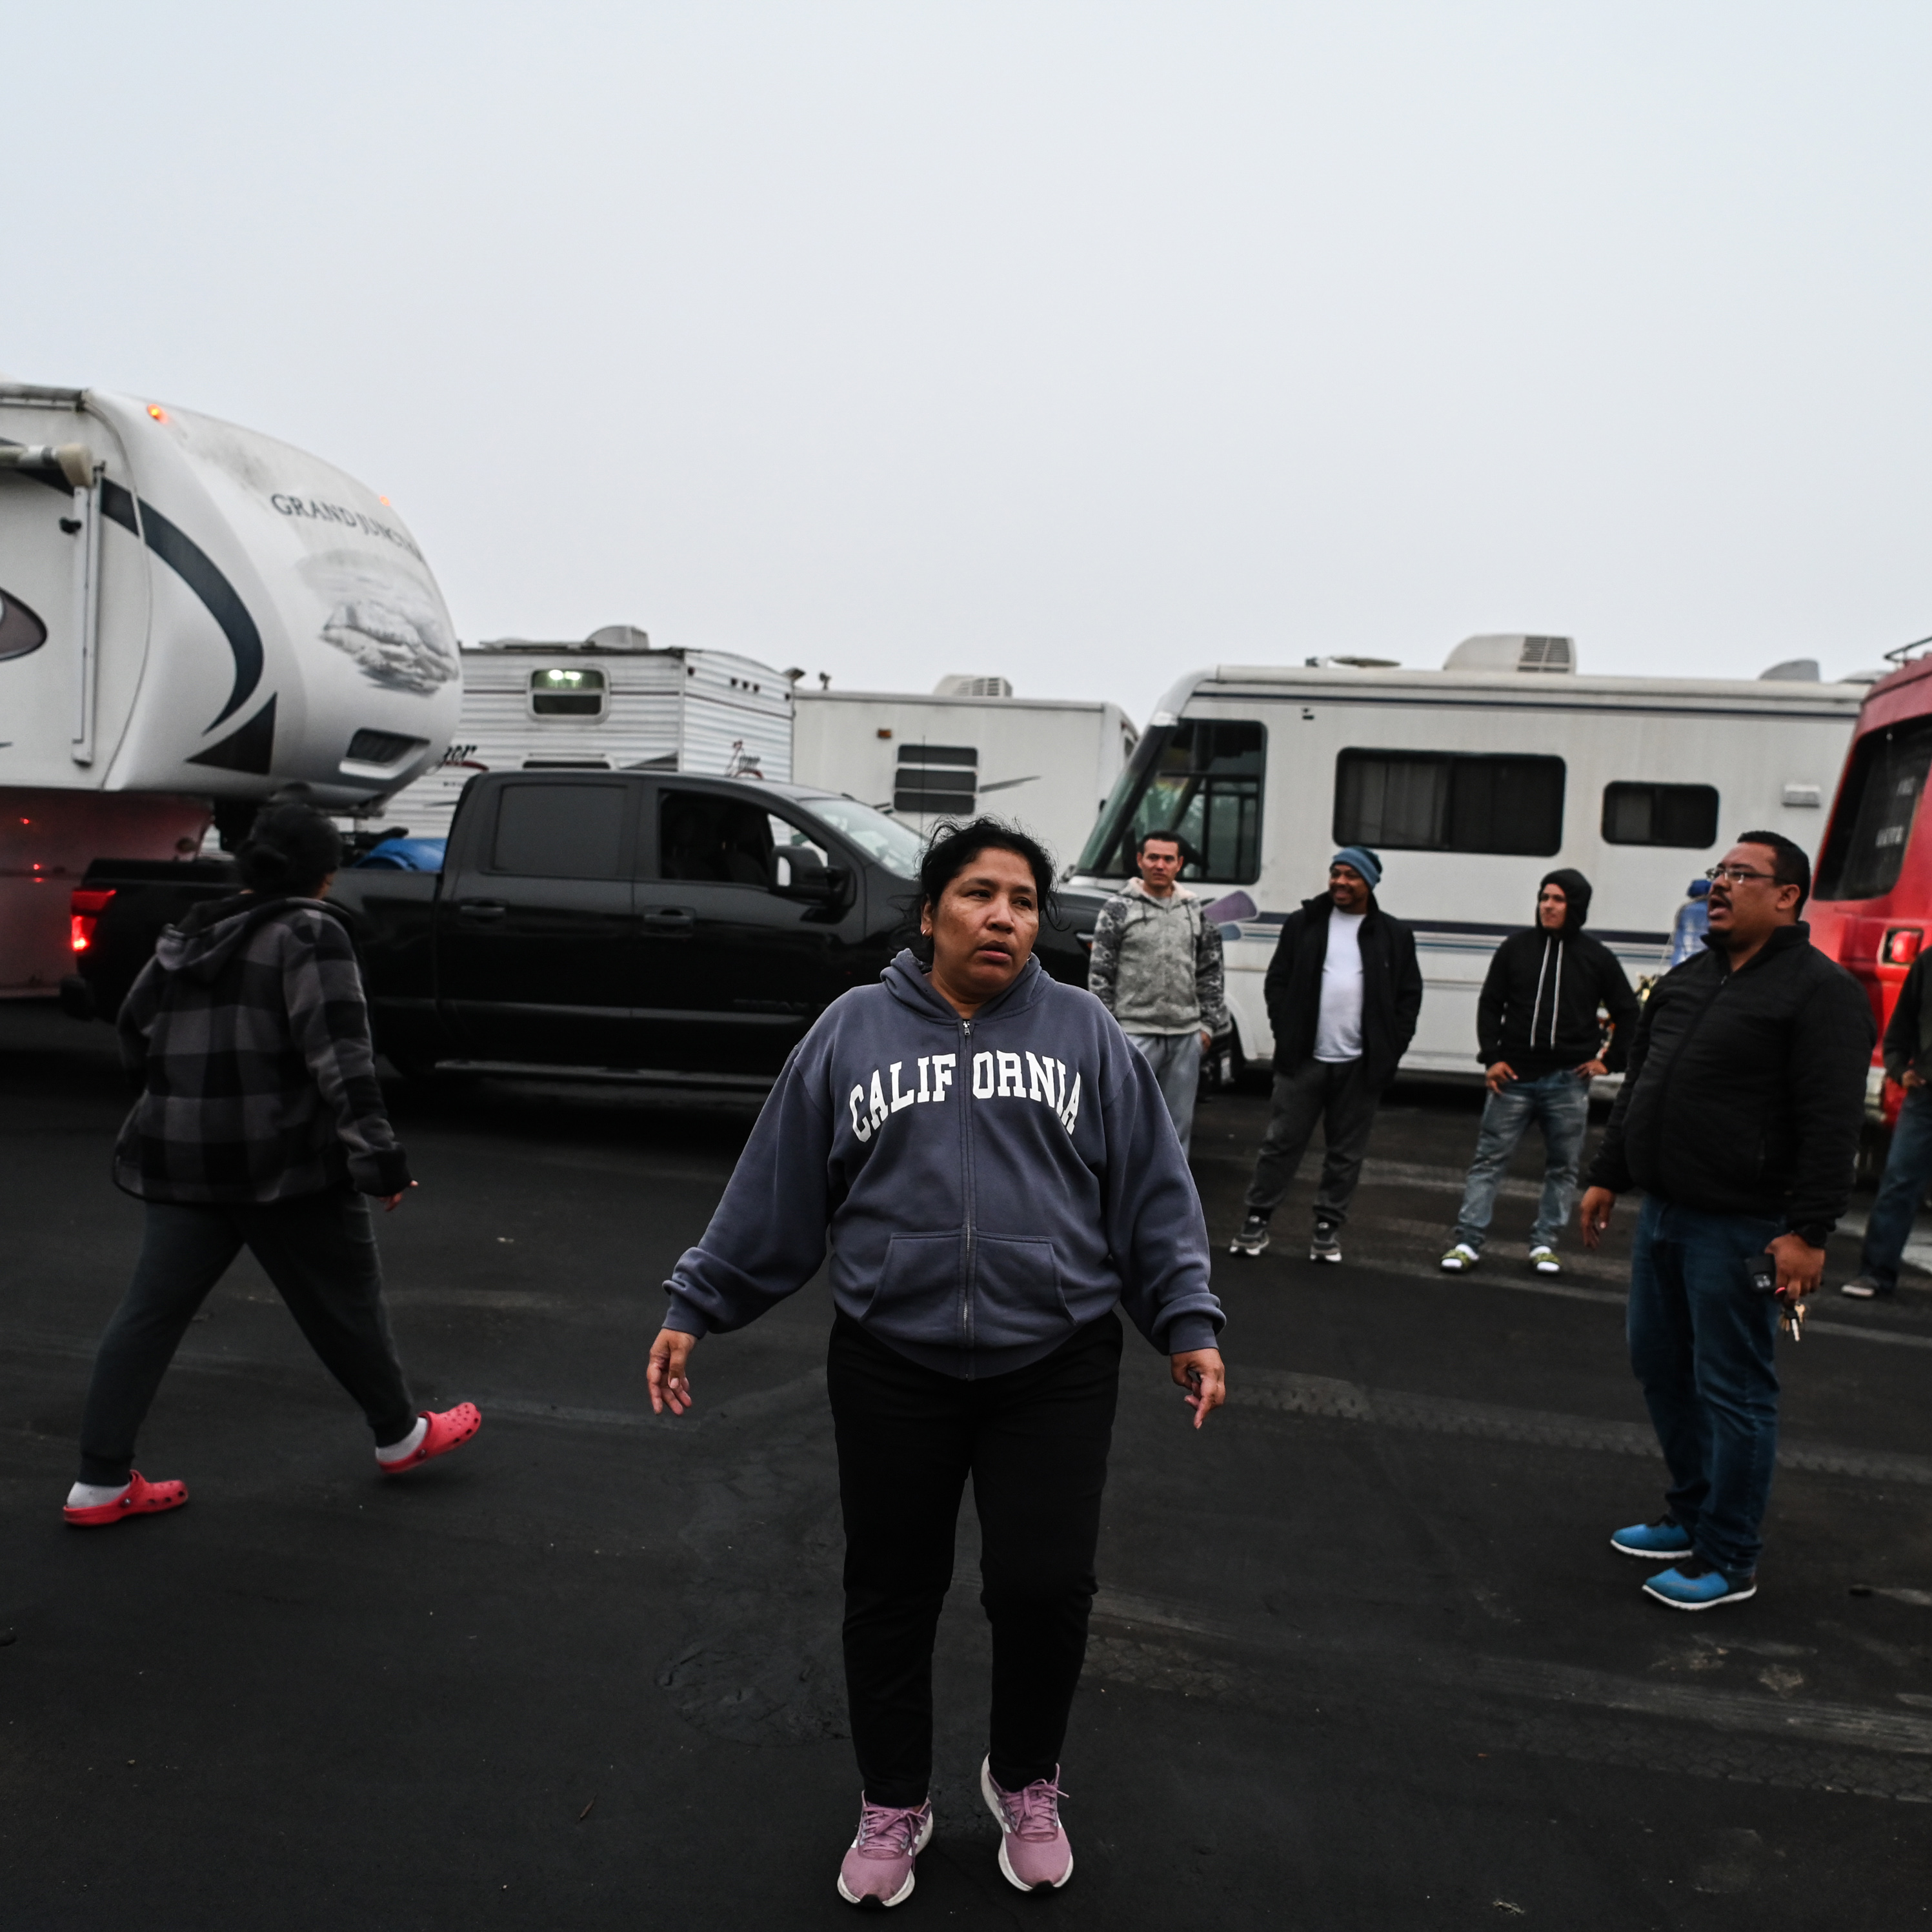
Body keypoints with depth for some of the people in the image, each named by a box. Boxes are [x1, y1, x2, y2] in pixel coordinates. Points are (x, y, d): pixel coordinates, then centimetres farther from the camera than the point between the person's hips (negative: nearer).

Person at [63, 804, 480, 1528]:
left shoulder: (187, 937, 12)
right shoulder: (308, 934, -11)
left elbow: (134, 1037, 20)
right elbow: (339, 1055, -20)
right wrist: (376, 1151, -21)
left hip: (179, 1162, 6)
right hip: (284, 1162, -6)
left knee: (151, 1312, 10)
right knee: (344, 1299, 9)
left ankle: (100, 1483, 11)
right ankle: (400, 1436, 25)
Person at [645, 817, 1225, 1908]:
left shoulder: (1085, 1032, 2)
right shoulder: (853, 1031, 2)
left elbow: (1153, 1194, 3)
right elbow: (775, 1193, 5)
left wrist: (1189, 1320, -4)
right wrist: (696, 1308, 4)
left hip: (1054, 1365, 0)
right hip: (892, 1367, 1)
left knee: (1045, 1587, 3)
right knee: (890, 1593, 13)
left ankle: (1027, 1784, 34)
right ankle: (895, 1807, 37)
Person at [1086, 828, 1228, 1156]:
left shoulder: (1195, 910, 9)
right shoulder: (1119, 908, -2)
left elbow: (1210, 973, 13)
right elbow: (1100, 974, -3)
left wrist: (1208, 1024, 8)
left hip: (1185, 1034, 4)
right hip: (1135, 1034, -4)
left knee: (1179, 1124, 10)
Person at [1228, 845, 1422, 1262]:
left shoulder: (1394, 936, 6)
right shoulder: (1303, 924, 5)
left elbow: (1410, 995, 7)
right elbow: (1277, 981, 7)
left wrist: (1391, 1048, -1)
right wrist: (1286, 1033, -3)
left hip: (1361, 1065, 1)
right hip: (1304, 1059, 0)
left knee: (1346, 1152, 8)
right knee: (1282, 1141, 3)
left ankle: (1327, 1228, 18)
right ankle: (1257, 1220, 12)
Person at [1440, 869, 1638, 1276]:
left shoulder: (1596, 957, 3)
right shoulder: (1516, 948, 4)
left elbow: (1627, 1013, 12)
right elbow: (1490, 1004, 8)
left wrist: (1609, 1060, 5)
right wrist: (1491, 1057, -1)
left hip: (1568, 1082, 0)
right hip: (1514, 1077, 0)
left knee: (1563, 1167, 6)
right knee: (1489, 1159, -1)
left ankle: (1545, 1245, 17)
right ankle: (1467, 1242, 3)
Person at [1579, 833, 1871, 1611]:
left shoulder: (1818, 991, -12)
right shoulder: (1687, 979, 12)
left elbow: (1831, 1125, -17)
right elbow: (1638, 1085, 19)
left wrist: (1807, 1232, -21)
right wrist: (1609, 1177, 18)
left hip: (1739, 1228, -8)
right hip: (1663, 1213, 8)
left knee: (1732, 1391, 1)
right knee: (1661, 1369, 18)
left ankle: (1728, 1560, 15)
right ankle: (1691, 1514, 35)